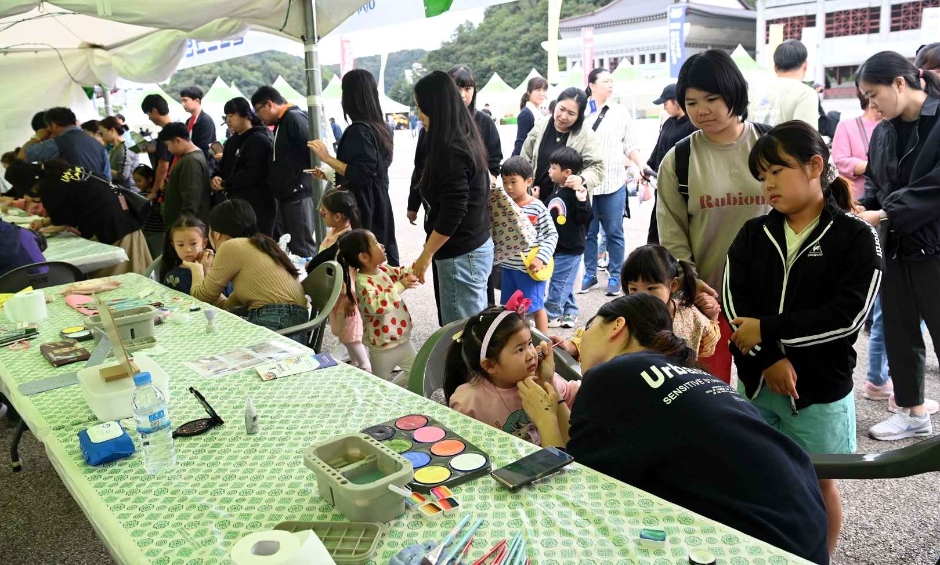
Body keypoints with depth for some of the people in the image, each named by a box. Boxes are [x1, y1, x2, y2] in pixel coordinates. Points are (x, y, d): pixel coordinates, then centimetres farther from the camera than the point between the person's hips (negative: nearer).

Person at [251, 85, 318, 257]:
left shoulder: (295, 118, -10)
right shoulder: (281, 123, 20)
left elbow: (312, 152, -20)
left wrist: (306, 182, -16)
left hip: (299, 194, -10)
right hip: (286, 195, 10)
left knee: (303, 246, -8)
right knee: (291, 245, 13)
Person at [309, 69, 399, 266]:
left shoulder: (358, 130, -15)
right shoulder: (379, 128, 12)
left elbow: (362, 175, -22)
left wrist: (328, 158, -17)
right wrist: (329, 175, 24)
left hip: (361, 211, -9)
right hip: (377, 210, 9)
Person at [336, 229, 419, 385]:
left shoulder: (384, 269, -1)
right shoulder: (364, 283, -27)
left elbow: (405, 273, 14)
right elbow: (378, 307, -42)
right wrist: (399, 286, -39)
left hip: (403, 339, 8)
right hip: (384, 347, -8)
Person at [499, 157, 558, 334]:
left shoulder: (537, 207, -12)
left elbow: (552, 235, -10)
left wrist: (541, 258, -19)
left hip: (531, 268, -5)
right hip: (508, 266, 5)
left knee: (536, 307, 6)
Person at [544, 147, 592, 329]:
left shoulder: (576, 193, -18)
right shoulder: (556, 190, 9)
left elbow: (585, 219, -24)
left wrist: (582, 201, -38)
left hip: (570, 249, -9)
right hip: (557, 246, 9)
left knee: (558, 283, 0)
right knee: (565, 283, 16)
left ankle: (551, 316, 10)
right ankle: (569, 313, 27)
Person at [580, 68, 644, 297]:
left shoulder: (621, 112, 7)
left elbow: (631, 145, 10)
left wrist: (643, 169, 2)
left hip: (613, 182, 1)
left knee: (614, 232, 5)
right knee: (588, 232, 8)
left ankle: (615, 277, 15)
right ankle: (589, 274, 21)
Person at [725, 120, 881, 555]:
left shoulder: (856, 237, -8)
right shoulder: (753, 234, 3)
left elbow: (846, 316, -16)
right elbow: (734, 303, -6)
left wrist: (767, 330, -18)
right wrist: (768, 357, -18)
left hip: (820, 388, -3)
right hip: (756, 381, 3)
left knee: (818, 484, 12)